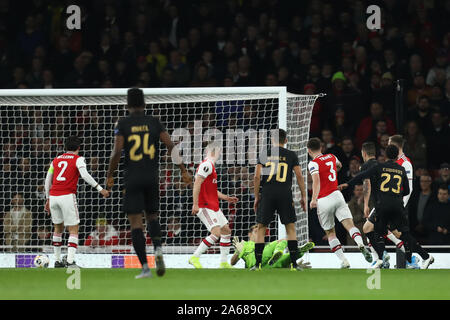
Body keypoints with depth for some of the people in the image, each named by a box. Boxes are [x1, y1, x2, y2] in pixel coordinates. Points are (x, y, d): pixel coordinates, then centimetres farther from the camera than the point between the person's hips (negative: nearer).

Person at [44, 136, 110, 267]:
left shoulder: (56, 160, 19)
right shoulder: (78, 159, 3)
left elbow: (48, 180, 22)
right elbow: (85, 175, -14)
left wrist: (48, 199, 30)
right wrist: (100, 189, -14)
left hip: (53, 197, 5)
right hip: (67, 196, -5)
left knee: (58, 228, 21)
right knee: (73, 230, -2)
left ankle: (57, 260, 23)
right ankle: (70, 260, -17)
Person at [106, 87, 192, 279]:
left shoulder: (123, 124, -2)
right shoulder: (154, 122, 5)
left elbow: (117, 152, -11)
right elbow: (170, 146, -2)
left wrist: (110, 176, 0)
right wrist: (183, 171, 3)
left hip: (132, 179, -3)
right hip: (152, 177, 3)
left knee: (136, 223, -1)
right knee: (152, 216, 21)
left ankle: (145, 268, -10)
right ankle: (158, 249, -7)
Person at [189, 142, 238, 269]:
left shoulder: (210, 165, 20)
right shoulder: (207, 165, -13)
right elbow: (197, 184, -21)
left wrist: (226, 198, 26)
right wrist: (195, 204, -25)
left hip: (213, 205, 11)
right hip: (205, 206, -11)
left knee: (226, 230, 12)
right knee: (216, 233, -18)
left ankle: (224, 262, 18)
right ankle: (195, 258, -12)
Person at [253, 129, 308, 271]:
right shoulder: (291, 155, 5)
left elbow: (257, 176, 0)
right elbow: (299, 176, 0)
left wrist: (256, 197, 7)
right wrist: (303, 196, 6)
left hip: (267, 194, 0)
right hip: (285, 194, 0)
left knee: (261, 228, 8)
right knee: (291, 228, 9)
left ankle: (258, 264, 3)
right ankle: (293, 263, 1)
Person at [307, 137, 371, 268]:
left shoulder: (313, 163, -3)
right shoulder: (331, 157, 16)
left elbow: (316, 180, -21)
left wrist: (314, 199, -29)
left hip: (323, 201, -4)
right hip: (336, 195, 4)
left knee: (330, 233, 10)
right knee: (349, 224, -9)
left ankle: (343, 261, 2)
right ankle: (360, 244, -39)